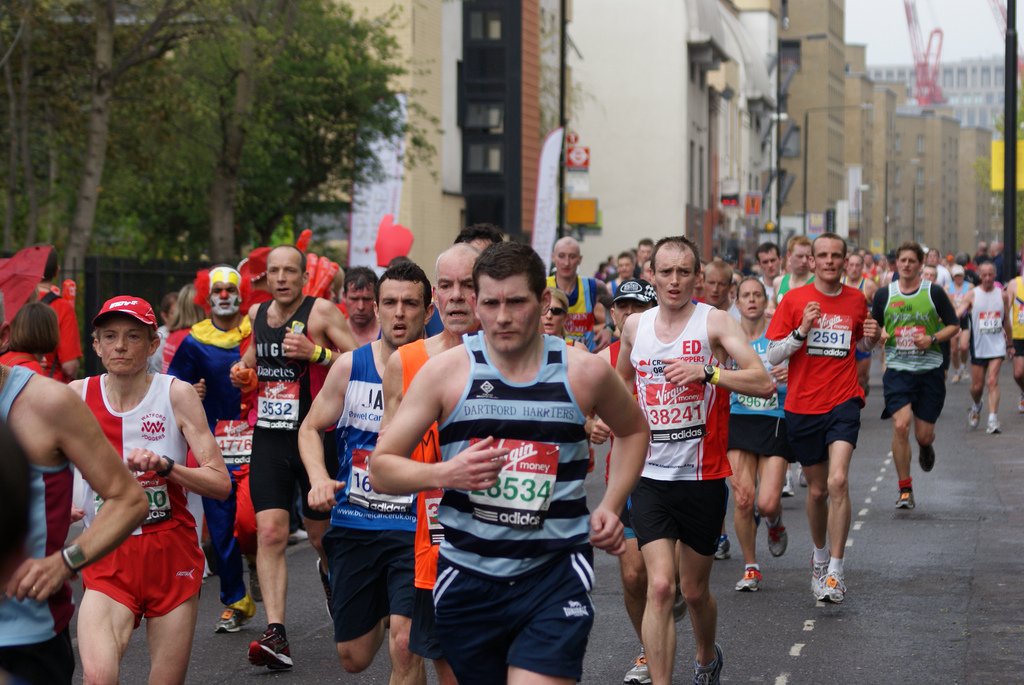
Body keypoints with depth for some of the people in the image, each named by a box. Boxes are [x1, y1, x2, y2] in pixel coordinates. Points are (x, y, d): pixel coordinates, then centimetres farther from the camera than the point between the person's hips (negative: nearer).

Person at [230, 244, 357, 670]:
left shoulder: (321, 312, -7)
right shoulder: (257, 314, 9)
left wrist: (316, 353, -23)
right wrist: (244, 372, 8)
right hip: (268, 438, 3)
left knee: (320, 534, 11)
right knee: (270, 533, -12)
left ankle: (329, 571, 49)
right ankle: (276, 635, -16)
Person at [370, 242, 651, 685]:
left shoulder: (584, 371, 1)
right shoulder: (445, 371, -2)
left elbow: (633, 430, 22)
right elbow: (381, 469, 1)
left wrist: (610, 507, 10)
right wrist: (444, 473, -17)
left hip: (555, 576, -1)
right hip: (467, 578, 1)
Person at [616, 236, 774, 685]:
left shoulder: (714, 322, -6)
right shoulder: (635, 327, 6)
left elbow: (764, 383, -17)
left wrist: (707, 370, -28)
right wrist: (621, 432, 19)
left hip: (703, 477, -2)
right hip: (650, 477, 2)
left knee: (695, 590, 12)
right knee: (660, 586, -13)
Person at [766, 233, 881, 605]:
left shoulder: (856, 300, 5)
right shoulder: (795, 300, -2)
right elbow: (772, 355, -3)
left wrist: (871, 339, -1)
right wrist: (801, 331, -19)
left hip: (843, 402, 0)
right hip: (802, 406, 0)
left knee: (838, 481, -19)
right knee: (817, 490, 11)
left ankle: (835, 572, -15)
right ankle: (820, 555, 38)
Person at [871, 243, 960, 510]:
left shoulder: (934, 292, 0)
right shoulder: (883, 295, 4)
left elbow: (954, 326, 5)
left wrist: (933, 339, -12)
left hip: (929, 370, 0)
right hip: (897, 370, 0)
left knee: (924, 435, 3)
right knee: (901, 425, -18)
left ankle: (926, 447, 45)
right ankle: (905, 489, -6)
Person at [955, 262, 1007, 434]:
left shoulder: (1001, 294, 6)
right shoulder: (972, 295, -2)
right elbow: (957, 313, -10)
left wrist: (1010, 342, 21)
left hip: (997, 344, 1)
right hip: (978, 345, -1)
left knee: (992, 381, -12)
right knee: (977, 385, 5)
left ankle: (993, 420, -14)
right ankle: (976, 406, 37)